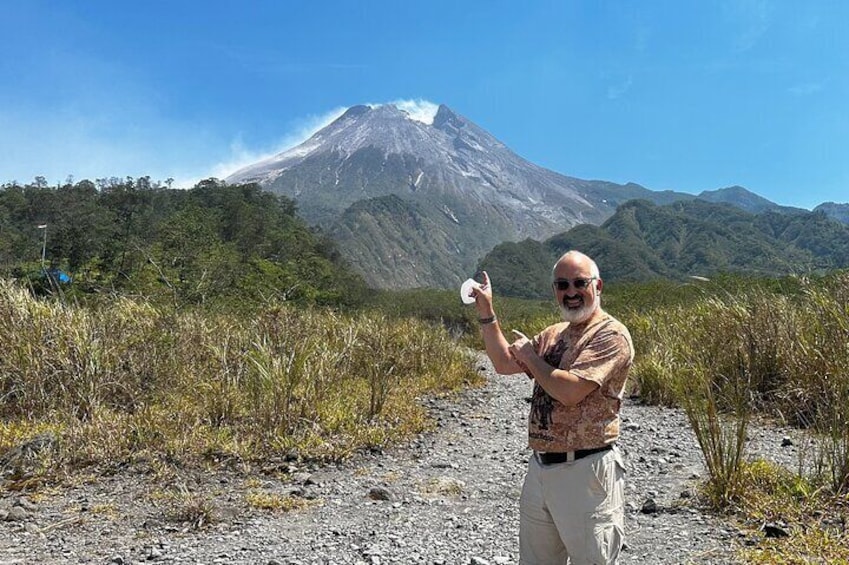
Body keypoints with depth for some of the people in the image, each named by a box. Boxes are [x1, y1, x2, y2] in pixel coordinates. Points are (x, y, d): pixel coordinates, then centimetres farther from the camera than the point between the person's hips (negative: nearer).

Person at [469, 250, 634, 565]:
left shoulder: (611, 335, -12)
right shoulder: (554, 335, 13)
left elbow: (570, 391, -23)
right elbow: (503, 363, 16)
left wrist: (529, 356, -8)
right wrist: (486, 313, 8)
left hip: (586, 471, -8)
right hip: (540, 467, 8)